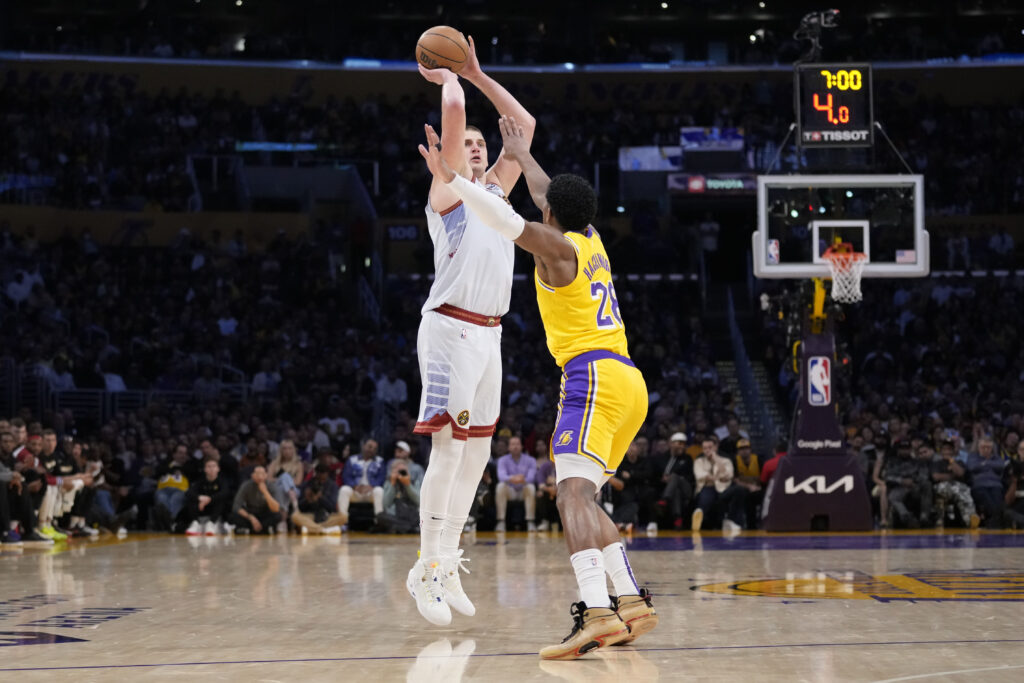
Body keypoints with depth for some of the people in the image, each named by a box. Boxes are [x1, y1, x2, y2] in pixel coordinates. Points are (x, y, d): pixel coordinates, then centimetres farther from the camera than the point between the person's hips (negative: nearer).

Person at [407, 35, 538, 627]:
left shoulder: (496, 190, 19)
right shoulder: (448, 189, 0)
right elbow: (454, 112, -12)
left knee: (477, 454, 8)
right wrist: (449, 77, 6)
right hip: (450, 328, -8)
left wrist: (476, 74, 19)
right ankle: (428, 571, -9)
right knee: (448, 449, -13)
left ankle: (448, 567, 15)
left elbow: (525, 124, 20)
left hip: (489, 333, 8)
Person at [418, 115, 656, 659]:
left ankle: (596, 611, -41)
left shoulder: (557, 246, 1)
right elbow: (552, 196, 41)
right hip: (629, 380, 9)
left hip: (593, 375, -9)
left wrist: (451, 180, -21)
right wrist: (522, 157, 54)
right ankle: (632, 602, 11)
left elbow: (509, 220, -18)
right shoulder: (591, 240, 23)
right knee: (584, 498, 18)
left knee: (573, 492, -23)